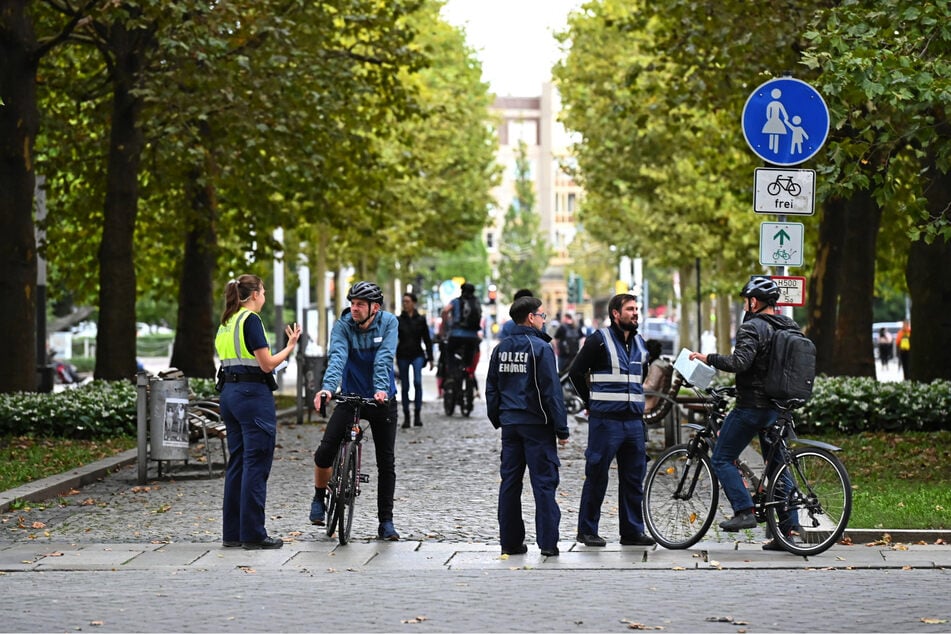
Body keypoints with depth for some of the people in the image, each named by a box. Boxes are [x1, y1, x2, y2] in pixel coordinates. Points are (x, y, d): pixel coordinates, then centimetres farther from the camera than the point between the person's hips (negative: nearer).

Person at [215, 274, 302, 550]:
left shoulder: (226, 322, 15)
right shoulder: (251, 319, -11)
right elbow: (267, 364, -14)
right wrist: (290, 346, -2)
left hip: (229, 392, 9)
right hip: (253, 393, -9)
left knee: (237, 463, 12)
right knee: (256, 464, -5)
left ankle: (232, 532, 13)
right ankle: (253, 534, -4)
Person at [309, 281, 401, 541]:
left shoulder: (388, 322, -10)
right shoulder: (343, 325, -10)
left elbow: (384, 358, -23)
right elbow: (337, 357, -26)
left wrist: (381, 389, -38)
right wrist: (327, 387, -44)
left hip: (382, 400, 0)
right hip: (351, 397, 0)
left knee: (386, 462, 1)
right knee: (325, 451, -13)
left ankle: (386, 522, 10)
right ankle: (319, 497, 15)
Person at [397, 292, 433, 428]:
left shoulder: (420, 320, 4)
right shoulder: (399, 320, 4)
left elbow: (427, 340, 9)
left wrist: (430, 358, 6)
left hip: (417, 354, -1)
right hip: (403, 356, 1)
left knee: (417, 382, -19)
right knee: (404, 386, 3)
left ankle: (417, 414, -13)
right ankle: (406, 417, 12)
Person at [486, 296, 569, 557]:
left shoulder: (501, 349, 9)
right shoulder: (539, 347, -10)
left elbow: (491, 389, 13)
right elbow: (552, 390, -11)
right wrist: (562, 429, -8)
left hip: (509, 424, 6)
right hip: (537, 424, -6)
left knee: (509, 482, 8)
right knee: (544, 482, -3)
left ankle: (510, 542, 10)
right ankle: (548, 542, -5)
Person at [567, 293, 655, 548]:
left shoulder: (640, 343, 14)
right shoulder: (599, 340, -5)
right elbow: (576, 373, -1)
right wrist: (591, 403, 5)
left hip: (634, 421, 6)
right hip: (605, 421, -6)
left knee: (634, 479, 7)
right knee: (596, 478, -1)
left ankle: (632, 531, 14)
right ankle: (587, 531, 7)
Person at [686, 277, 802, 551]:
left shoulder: (751, 328, -14)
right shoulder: (791, 328, 11)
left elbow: (740, 362, -27)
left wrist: (708, 358, -16)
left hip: (751, 406, -8)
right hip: (779, 407, 8)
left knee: (722, 459, 2)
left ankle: (744, 511, -10)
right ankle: (788, 524, 8)